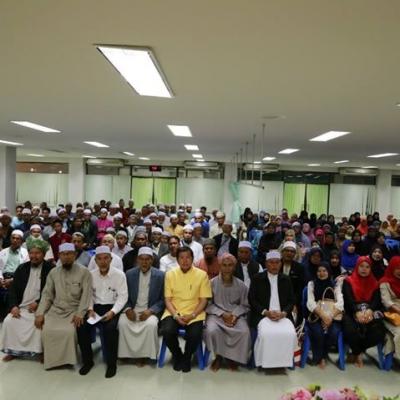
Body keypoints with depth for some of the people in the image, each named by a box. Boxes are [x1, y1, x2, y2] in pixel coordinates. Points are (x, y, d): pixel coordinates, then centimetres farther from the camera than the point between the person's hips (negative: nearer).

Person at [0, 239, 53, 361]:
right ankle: (12, 350, 4)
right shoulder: (22, 268, 9)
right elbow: (13, 289, 9)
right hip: (21, 306, 5)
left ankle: (40, 351, -9)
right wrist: (14, 306, -6)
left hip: (40, 307, -5)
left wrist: (37, 303, -15)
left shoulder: (50, 269, -5)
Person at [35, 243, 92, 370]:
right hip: (55, 309, 3)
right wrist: (40, 313, -5)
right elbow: (47, 294, 7)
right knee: (47, 331, -21)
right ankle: (52, 360, 3)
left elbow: (86, 295, -10)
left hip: (74, 310, -3)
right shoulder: (53, 272, 8)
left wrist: (80, 313, -21)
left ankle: (68, 359, -3)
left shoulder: (84, 272, -5)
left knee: (69, 331, -28)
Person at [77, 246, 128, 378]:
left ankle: (111, 363, -8)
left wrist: (112, 312, -22)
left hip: (112, 308, -4)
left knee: (110, 328, -31)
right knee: (82, 327, -20)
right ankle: (88, 361, 3)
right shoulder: (91, 275, 4)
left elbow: (123, 296, -10)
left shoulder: (119, 274, -8)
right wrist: (90, 309, -11)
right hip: (96, 307, 4)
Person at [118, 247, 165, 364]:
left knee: (151, 324, -31)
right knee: (122, 322, -26)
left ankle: (144, 354, -8)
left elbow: (162, 299, -3)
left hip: (150, 311, -2)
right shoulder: (129, 274, 1)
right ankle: (128, 353, -4)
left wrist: (150, 311, -18)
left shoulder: (160, 275, -5)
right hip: (132, 309, 2)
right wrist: (128, 309, -14)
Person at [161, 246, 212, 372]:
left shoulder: (202, 275, -2)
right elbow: (167, 299, 2)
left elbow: (203, 300, -2)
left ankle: (187, 357, 8)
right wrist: (176, 315, -14)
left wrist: (192, 315, -15)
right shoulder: (170, 274, 2)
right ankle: (177, 356, 7)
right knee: (167, 331, -27)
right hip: (174, 312, 1)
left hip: (194, 314, -1)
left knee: (195, 334, -28)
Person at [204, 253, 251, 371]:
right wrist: (222, 314, -14)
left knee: (245, 332, -27)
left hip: (236, 315, 1)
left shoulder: (241, 285, 3)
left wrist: (235, 315, -14)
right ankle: (218, 356, -1)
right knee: (211, 330, -32)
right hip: (216, 314, -1)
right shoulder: (212, 283, -2)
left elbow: (245, 305, 4)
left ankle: (233, 357, 1)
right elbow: (208, 304, -3)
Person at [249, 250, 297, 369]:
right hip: (262, 315, -2)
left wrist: (283, 313, -8)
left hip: (282, 315, 2)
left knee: (290, 334, -27)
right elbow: (251, 299, 2)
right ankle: (265, 362, -10)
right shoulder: (257, 278, 7)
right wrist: (266, 312, -11)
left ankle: (284, 361, -4)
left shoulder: (286, 280, 15)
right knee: (266, 334, -32)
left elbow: (292, 300, 12)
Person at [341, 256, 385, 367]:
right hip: (352, 312, -3)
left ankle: (357, 351, 2)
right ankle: (357, 353, 2)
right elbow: (348, 299, -8)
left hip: (369, 312, 3)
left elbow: (377, 299, 1)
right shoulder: (348, 281, 6)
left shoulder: (374, 283, 16)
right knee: (351, 331, -33)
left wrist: (370, 310, -22)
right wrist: (358, 312, -26)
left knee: (379, 332, -26)